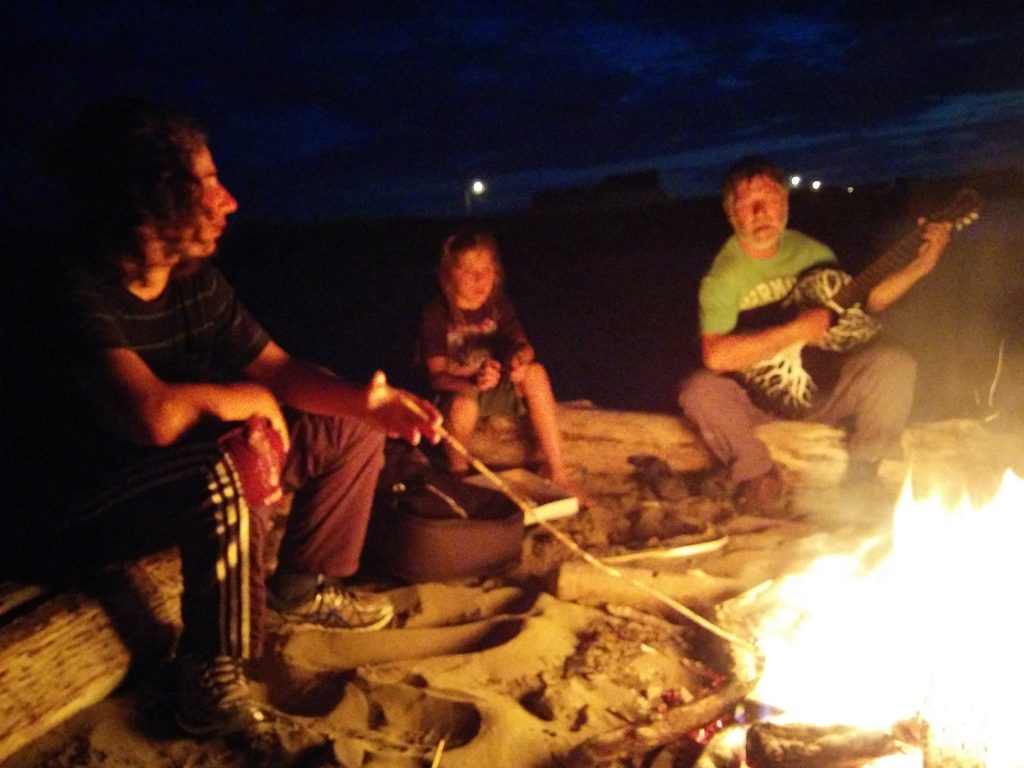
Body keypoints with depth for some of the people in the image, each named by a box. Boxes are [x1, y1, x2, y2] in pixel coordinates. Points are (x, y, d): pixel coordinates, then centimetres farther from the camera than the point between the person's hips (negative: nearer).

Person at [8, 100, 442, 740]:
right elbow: (157, 415, -42)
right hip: (91, 509, -8)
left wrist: (365, 399, -17)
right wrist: (251, 399, -22)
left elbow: (278, 367, 2)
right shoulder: (80, 297, -28)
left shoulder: (198, 281, -2)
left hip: (195, 476, 8)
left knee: (350, 431, 5)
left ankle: (301, 588, 19)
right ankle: (210, 675, -19)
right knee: (233, 468, -39)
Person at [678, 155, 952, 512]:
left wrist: (922, 264, 1)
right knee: (699, 391, -33)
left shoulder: (810, 251, 0)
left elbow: (859, 300, 12)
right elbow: (716, 356, -31)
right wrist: (796, 330, -27)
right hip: (760, 397, -4)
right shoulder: (723, 277, -17)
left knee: (893, 362, -18)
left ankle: (862, 476, -3)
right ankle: (758, 477, -10)